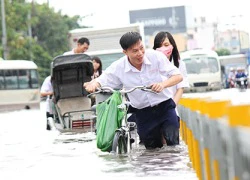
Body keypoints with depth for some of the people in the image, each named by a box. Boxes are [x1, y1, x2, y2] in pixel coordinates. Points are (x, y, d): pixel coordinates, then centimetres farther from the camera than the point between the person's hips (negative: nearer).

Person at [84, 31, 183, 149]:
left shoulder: (156, 56, -12)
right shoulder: (118, 67, -8)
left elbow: (178, 76, -12)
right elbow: (100, 81, 1)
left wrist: (163, 84, -33)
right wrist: (93, 84, -25)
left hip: (165, 107, -2)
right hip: (143, 113, 2)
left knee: (175, 143, -15)